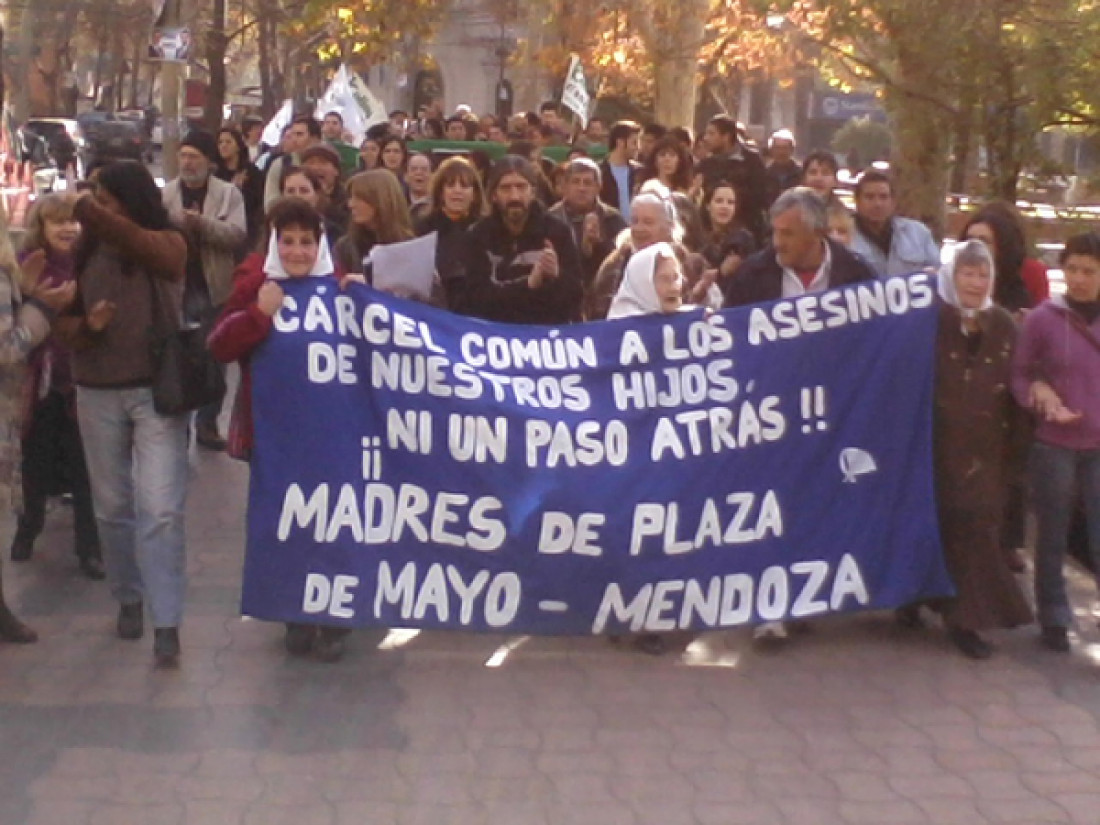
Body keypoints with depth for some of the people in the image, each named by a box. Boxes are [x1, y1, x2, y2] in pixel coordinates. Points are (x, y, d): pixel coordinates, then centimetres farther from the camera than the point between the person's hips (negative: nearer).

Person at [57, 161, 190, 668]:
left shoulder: (169, 245, -6)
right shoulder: (86, 252, 3)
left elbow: (131, 239, -30)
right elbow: (64, 324, 6)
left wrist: (86, 209, -33)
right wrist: (86, 324, -14)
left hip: (157, 392, -4)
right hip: (97, 393, 4)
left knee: (160, 509, -8)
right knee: (112, 507, 13)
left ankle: (166, 623, -6)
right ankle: (129, 599, 31)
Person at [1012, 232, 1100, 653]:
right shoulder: (1042, 318, -6)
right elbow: (1020, 375, 1)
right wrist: (1041, 396, -17)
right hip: (1053, 445, -1)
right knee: (1052, 538, 11)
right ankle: (1054, 618, 25)